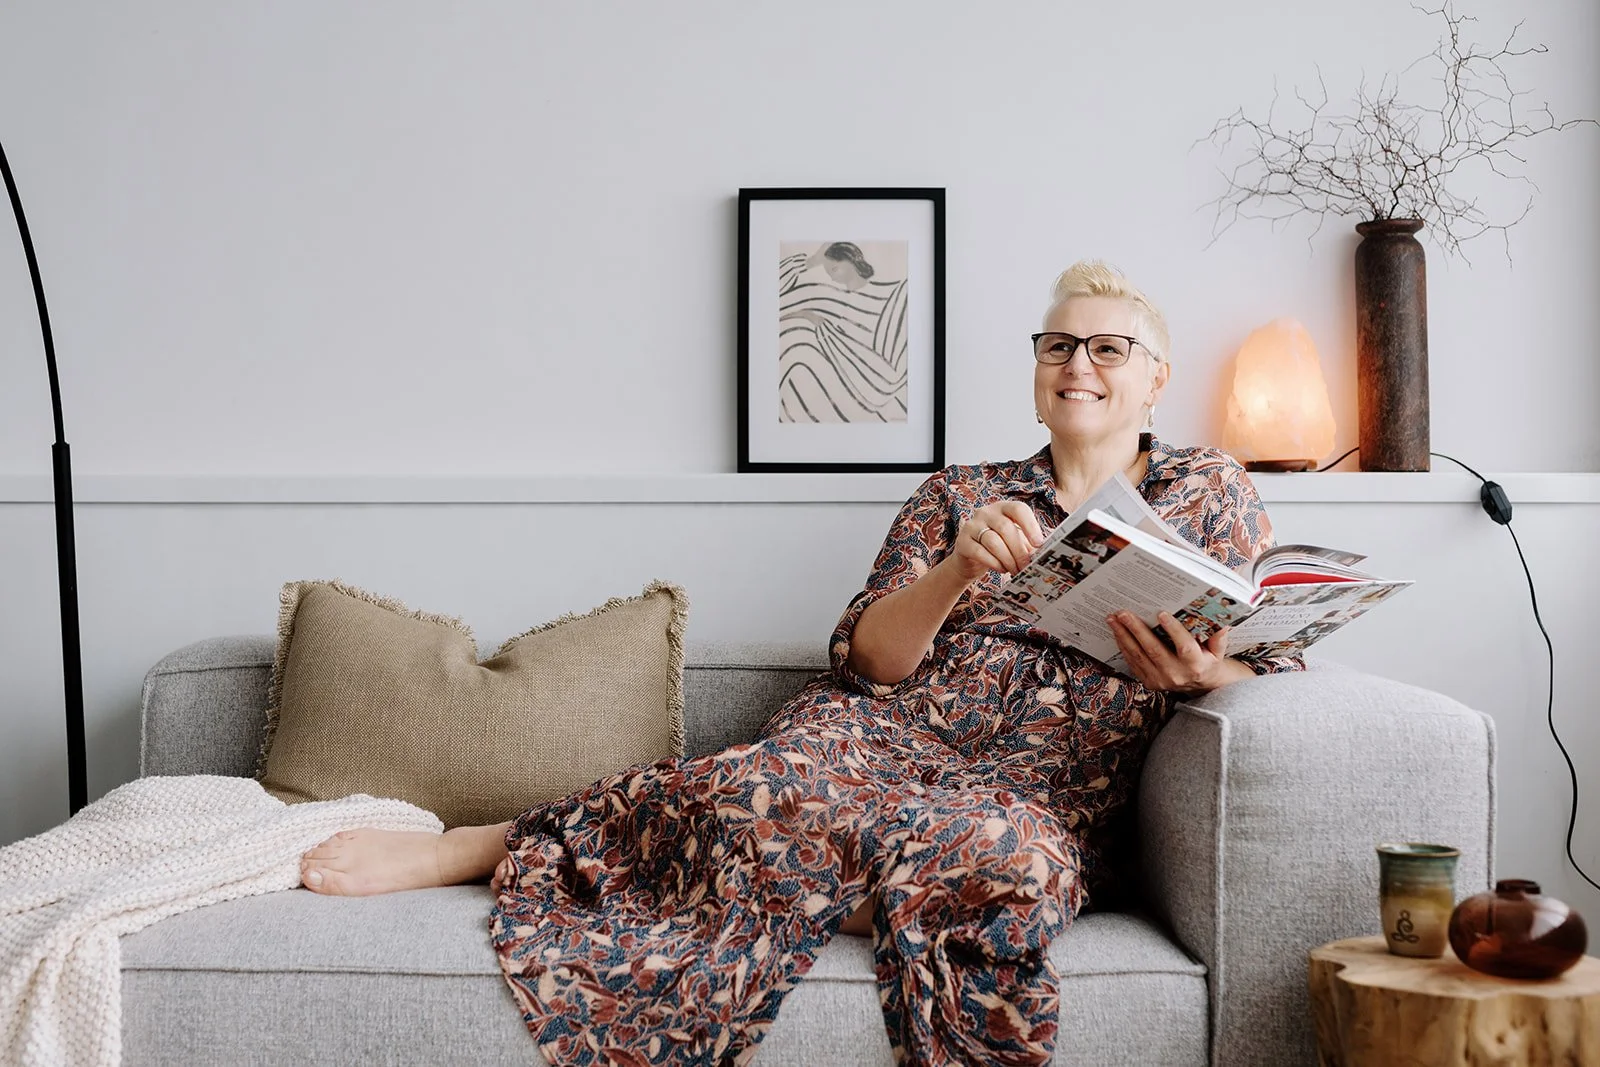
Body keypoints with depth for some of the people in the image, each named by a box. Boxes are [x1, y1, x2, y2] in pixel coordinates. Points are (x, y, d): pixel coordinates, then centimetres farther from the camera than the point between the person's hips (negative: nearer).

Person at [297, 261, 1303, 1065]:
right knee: (786, 780, -38)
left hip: (1051, 804, -1)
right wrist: (960, 570, -14)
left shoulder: (1210, 491, 17)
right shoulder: (959, 493, 18)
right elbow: (869, 656, 6)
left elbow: (1269, 660, 9)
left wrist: (1201, 671, -16)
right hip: (886, 735, 1)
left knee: (1009, 853, -41)